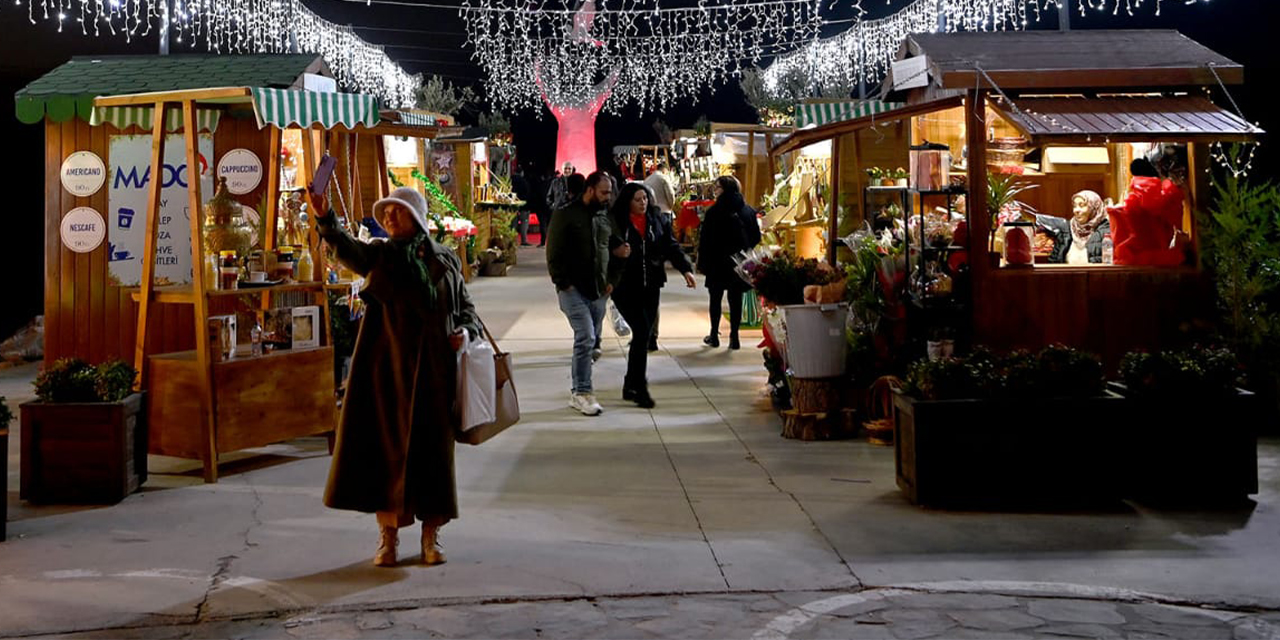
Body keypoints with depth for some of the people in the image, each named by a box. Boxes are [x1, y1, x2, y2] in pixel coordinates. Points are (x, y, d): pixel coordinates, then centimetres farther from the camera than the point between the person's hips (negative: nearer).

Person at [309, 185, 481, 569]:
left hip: (433, 367, 1)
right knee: (387, 445, 0)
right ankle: (388, 534, 12)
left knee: (432, 447, 5)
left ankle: (431, 535, 17)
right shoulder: (380, 255, 4)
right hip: (388, 365, -1)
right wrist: (325, 217, -36)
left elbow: (466, 306, 16)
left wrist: (465, 329, -7)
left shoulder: (445, 260, 9)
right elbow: (348, 249, -17)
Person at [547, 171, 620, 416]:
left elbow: (611, 249, 22)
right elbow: (554, 255, -8)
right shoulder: (565, 216, -6)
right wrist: (563, 283, -13)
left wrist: (611, 280, 10)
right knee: (585, 337, -15)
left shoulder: (605, 217, 13)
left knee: (590, 340, 10)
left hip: (598, 291, 7)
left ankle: (578, 391, 20)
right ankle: (582, 392, -10)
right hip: (574, 290, -7)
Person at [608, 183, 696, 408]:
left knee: (643, 335, 8)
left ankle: (631, 385, 21)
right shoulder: (616, 221, -5)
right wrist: (616, 252, -25)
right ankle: (639, 387, -6)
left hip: (650, 286, 5)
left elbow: (671, 247, 8)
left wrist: (685, 268, -4)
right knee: (642, 331, -13)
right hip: (626, 286, -5)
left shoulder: (658, 220, 9)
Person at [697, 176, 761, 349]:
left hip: (718, 263, -3)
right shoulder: (749, 211, 2)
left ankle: (714, 335, 16)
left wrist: (702, 263, -4)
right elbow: (757, 238, 7)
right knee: (736, 300, 7)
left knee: (715, 299, 10)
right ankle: (734, 337, 6)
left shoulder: (714, 211, -12)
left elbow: (705, 239, -11)